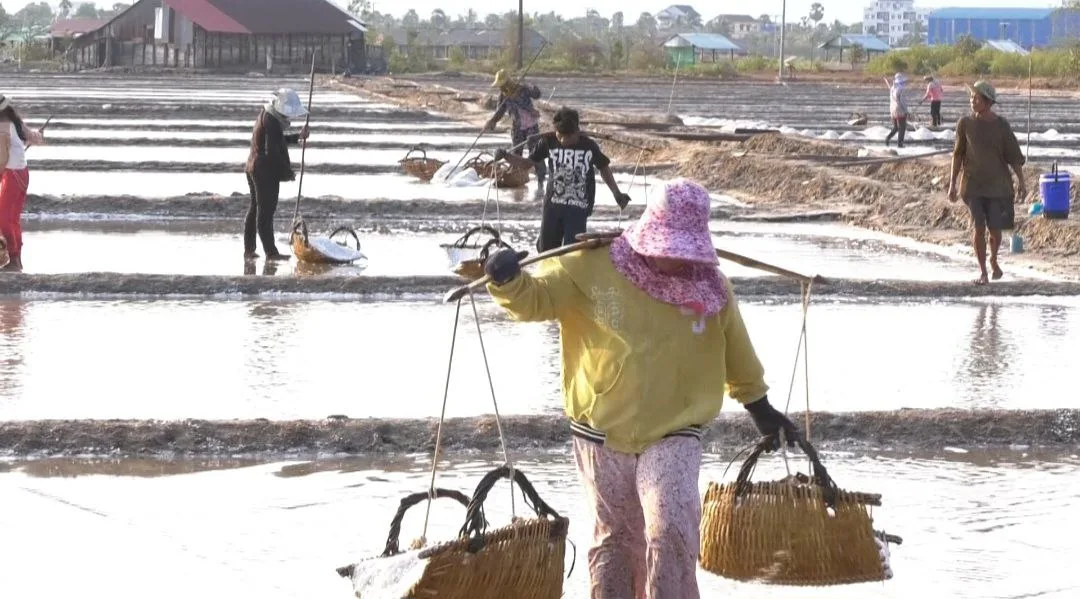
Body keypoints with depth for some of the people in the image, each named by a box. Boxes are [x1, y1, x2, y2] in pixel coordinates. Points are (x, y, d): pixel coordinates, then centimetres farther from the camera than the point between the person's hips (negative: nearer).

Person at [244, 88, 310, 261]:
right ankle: (270, 251, -3)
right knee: (266, 211, -6)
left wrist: (297, 137, 16)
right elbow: (272, 151, -22)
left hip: (254, 167, 10)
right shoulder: (271, 122, -19)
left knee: (255, 209, 14)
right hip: (266, 171, -10)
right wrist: (287, 171, -14)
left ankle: (249, 249, 17)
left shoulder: (265, 115, 12)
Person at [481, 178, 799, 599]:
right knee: (615, 536, 13)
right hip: (603, 433, 0)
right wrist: (508, 282, -28)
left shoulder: (710, 287, -2)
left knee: (672, 528, -20)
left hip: (673, 434, 0)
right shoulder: (591, 269, -10)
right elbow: (534, 299, -5)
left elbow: (735, 352, 13)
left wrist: (758, 405, 25)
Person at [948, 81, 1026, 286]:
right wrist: (952, 183, 6)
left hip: (997, 185, 0)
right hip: (973, 186, 0)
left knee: (995, 229, 1)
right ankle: (982, 271, 4)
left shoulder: (1001, 126, -4)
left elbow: (1014, 155, 0)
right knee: (979, 228, -8)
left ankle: (993, 260, 31)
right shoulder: (965, 124, 0)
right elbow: (958, 155, 7)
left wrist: (1021, 181, -4)